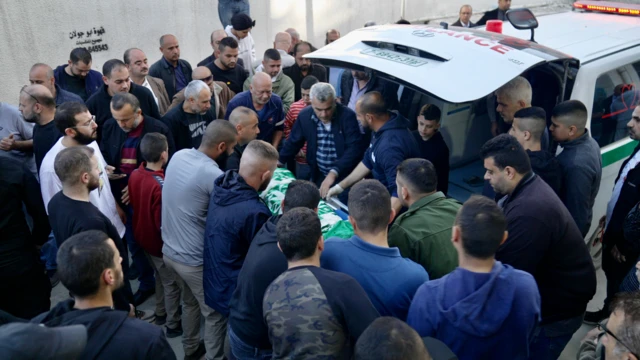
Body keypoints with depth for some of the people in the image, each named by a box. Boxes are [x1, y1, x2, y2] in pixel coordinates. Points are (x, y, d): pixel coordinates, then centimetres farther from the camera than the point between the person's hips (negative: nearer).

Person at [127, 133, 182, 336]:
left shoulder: (135, 175, -8)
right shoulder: (161, 185, -32)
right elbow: (163, 223, -27)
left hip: (143, 237, 8)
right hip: (160, 242, -8)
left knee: (160, 277, 28)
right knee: (172, 283, 13)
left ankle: (161, 313, 45)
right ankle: (173, 325, 28)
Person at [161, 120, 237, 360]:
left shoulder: (178, 156, -3)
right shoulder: (214, 175, -26)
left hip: (169, 250, 8)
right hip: (195, 259, -8)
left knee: (190, 302, 29)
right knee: (215, 313, 14)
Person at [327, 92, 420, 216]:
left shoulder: (389, 146, -32)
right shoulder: (384, 127, -2)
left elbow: (399, 193, -36)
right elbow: (367, 162, 10)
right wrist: (341, 186, 12)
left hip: (395, 204, -9)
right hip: (385, 189, 9)